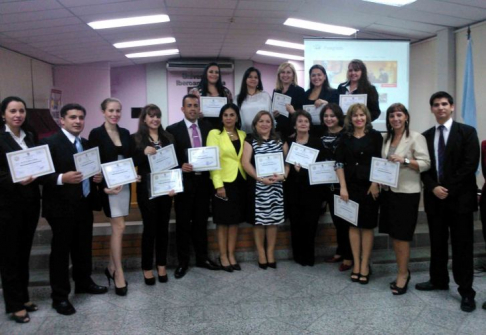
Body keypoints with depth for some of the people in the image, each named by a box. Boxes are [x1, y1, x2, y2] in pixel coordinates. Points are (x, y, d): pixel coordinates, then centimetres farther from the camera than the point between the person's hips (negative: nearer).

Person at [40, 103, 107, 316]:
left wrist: (97, 177, -1)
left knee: (84, 247, 18)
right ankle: (60, 296, 15)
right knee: (60, 250, 4)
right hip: (61, 206, -7)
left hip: (84, 204, 7)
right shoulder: (49, 143, -10)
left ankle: (83, 283, 36)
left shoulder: (86, 144, 13)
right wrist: (61, 178, -30)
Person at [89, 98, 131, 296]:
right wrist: (104, 186, -18)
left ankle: (111, 268, 24)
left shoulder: (125, 133, 9)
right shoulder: (96, 133, -6)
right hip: (108, 186, -5)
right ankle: (119, 272, 3)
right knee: (119, 227, -8)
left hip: (124, 184, 5)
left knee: (117, 228, 11)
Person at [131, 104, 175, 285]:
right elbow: (131, 163, -5)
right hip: (146, 189, -3)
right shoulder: (136, 138, -1)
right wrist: (144, 153, -22)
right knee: (149, 227, 3)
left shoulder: (168, 137, 7)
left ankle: (161, 265, 23)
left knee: (163, 227, 10)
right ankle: (147, 267, 17)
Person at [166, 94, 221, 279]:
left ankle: (202, 258, 27)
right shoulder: (173, 129, -2)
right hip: (184, 181, -3)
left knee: (201, 221, 14)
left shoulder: (207, 127, 8)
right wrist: (181, 166, -21)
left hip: (203, 181, 3)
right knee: (183, 223, 6)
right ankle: (183, 262, 19)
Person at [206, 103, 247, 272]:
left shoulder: (243, 135, 10)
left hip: (240, 182, 5)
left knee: (235, 220, 10)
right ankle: (223, 256, 17)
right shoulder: (214, 134, -4)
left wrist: (249, 179, 0)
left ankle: (231, 255, 22)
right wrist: (218, 185, -17)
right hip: (223, 182, -4)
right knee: (223, 221, 4)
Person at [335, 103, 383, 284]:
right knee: (353, 225, 7)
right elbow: (339, 163, 3)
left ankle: (365, 264, 14)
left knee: (367, 226, 4)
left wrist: (375, 184, -10)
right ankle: (356, 263, 17)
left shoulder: (375, 136, 0)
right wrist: (342, 187, -5)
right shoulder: (345, 138, 6)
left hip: (369, 187, -2)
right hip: (350, 186, 2)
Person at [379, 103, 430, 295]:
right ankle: (403, 271, 25)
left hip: (407, 192, -6)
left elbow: (425, 163, -12)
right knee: (393, 234, 11)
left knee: (401, 235, -1)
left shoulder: (416, 137, -5)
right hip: (389, 190, 6)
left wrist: (405, 160, -25)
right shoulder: (387, 139, 14)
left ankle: (403, 274, 13)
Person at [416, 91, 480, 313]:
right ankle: (438, 280, 28)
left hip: (460, 197, -4)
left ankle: (466, 291, 12)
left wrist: (449, 189, -14)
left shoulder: (467, 132, 0)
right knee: (437, 243, 13)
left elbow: (470, 164, -9)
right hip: (434, 197, 4)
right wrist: (433, 187, -10)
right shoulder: (426, 136, 11)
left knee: (462, 246, 2)